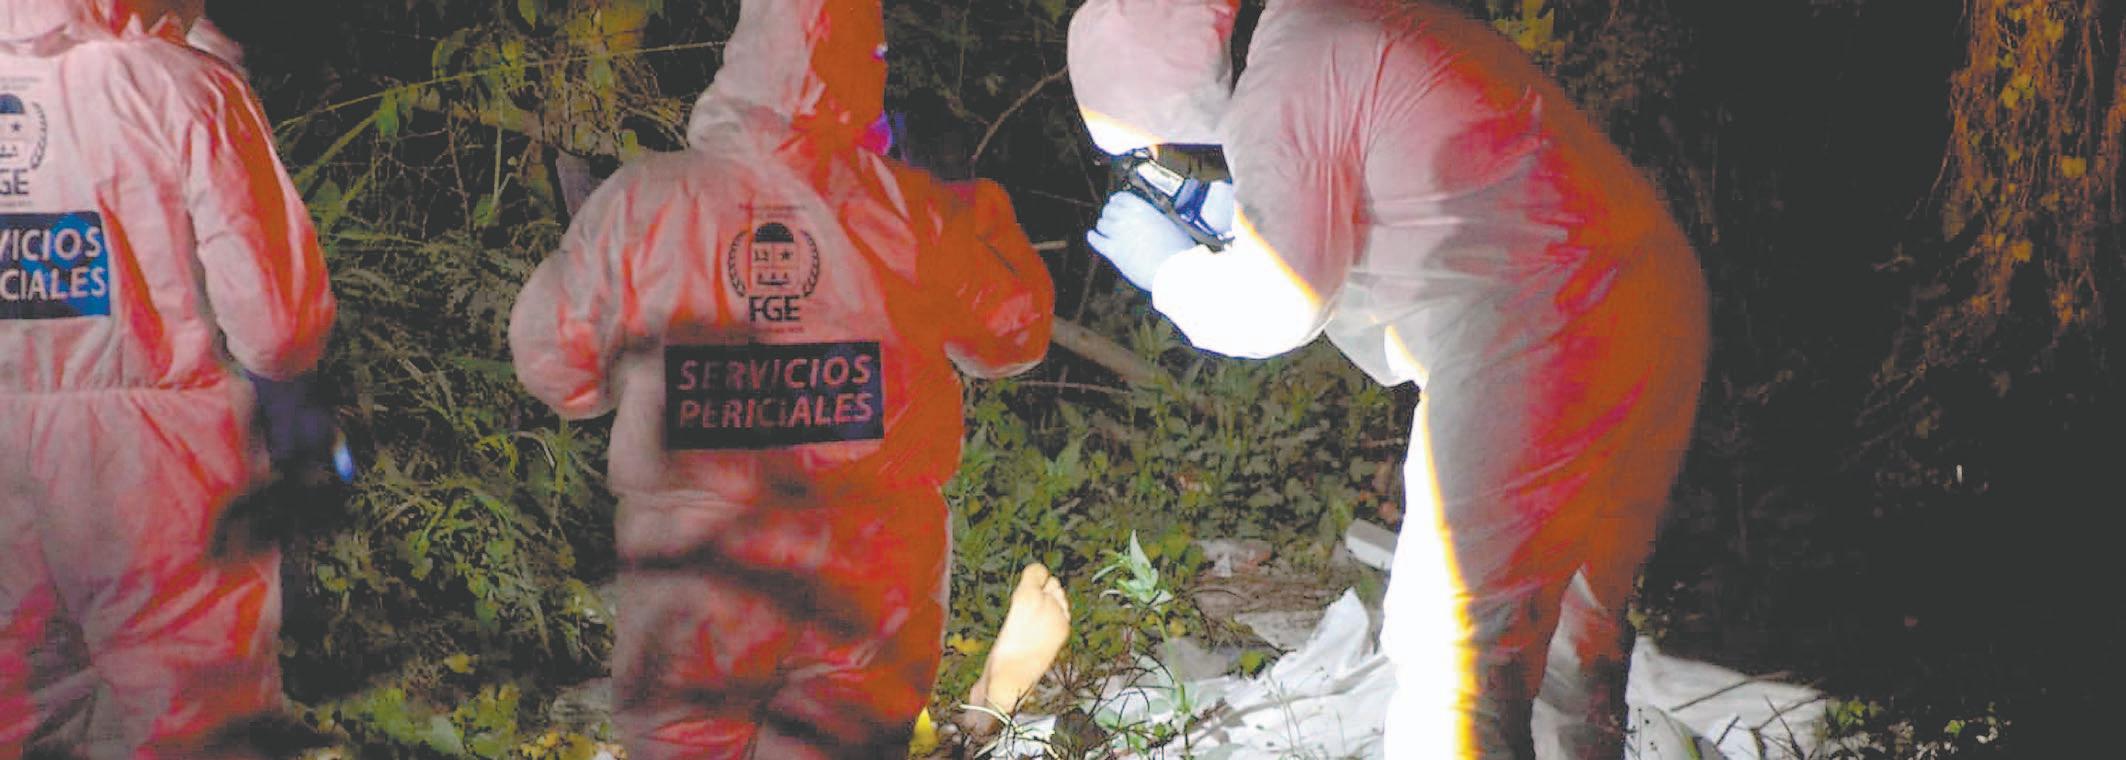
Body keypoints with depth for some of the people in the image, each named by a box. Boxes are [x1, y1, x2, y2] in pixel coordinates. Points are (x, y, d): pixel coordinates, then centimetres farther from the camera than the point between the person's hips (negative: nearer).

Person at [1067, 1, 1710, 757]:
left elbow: (1276, 305, -9)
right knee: (1577, 617, 21)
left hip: (1536, 350, -10)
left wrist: (1169, 266, 8)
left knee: (1451, 652, -4)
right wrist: (1243, 217, 26)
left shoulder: (1287, 77, -9)